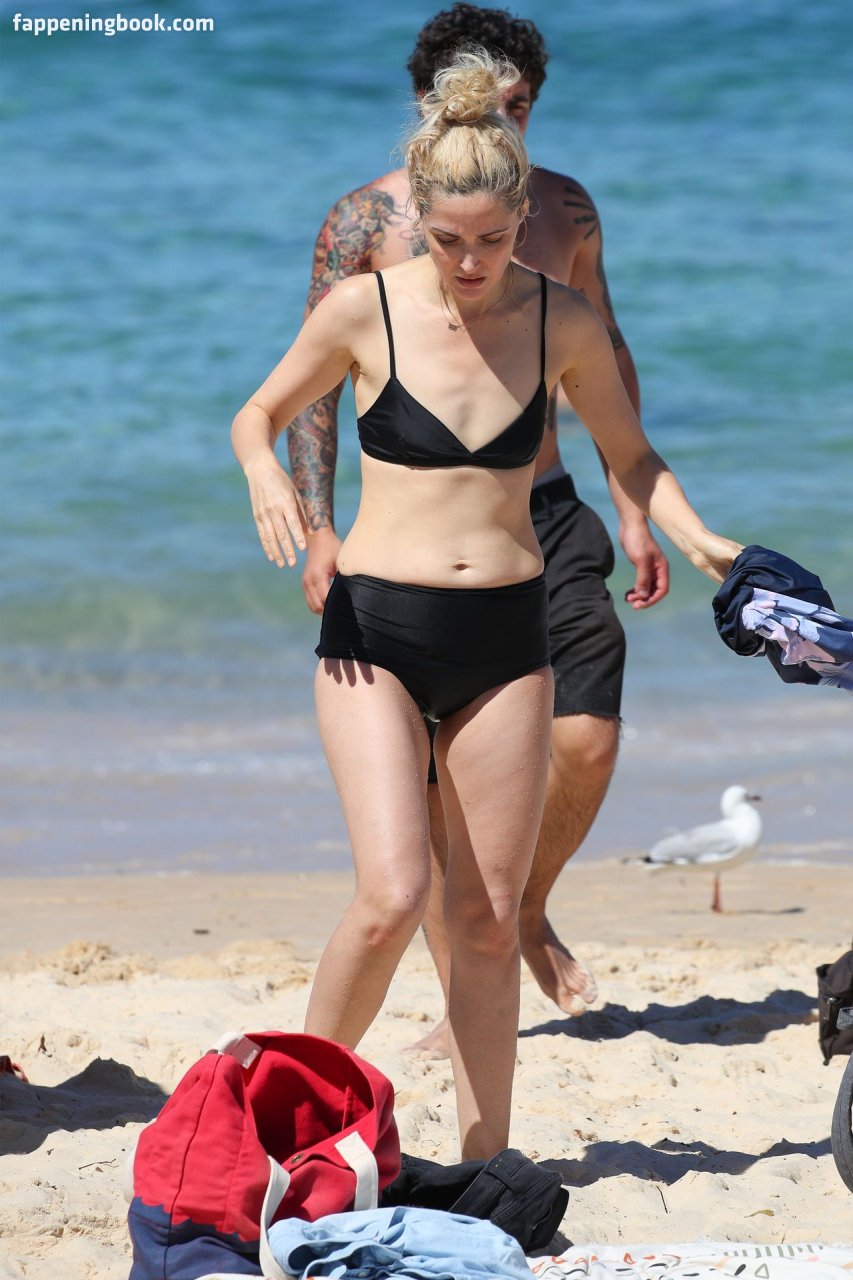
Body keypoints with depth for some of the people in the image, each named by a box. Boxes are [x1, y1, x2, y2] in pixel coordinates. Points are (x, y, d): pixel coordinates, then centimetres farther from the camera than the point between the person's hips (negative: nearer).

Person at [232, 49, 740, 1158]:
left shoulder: (563, 323, 0)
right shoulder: (365, 310, -6)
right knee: (393, 899, -16)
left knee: (489, 917, 4)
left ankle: (484, 1165, 13)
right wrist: (266, 476, -15)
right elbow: (259, 416, 8)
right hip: (376, 628, -2)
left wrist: (694, 536, -5)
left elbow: (630, 455, 13)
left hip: (506, 634, 3)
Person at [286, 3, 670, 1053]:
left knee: (588, 737, -12)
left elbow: (604, 361, 17)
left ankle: (530, 914, 16)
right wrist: (318, 532, -14)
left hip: (544, 516, 2)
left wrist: (632, 512, 11)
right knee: (436, 776, -1)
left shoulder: (563, 209, 7)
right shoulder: (367, 219, -4)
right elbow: (310, 385, -3)